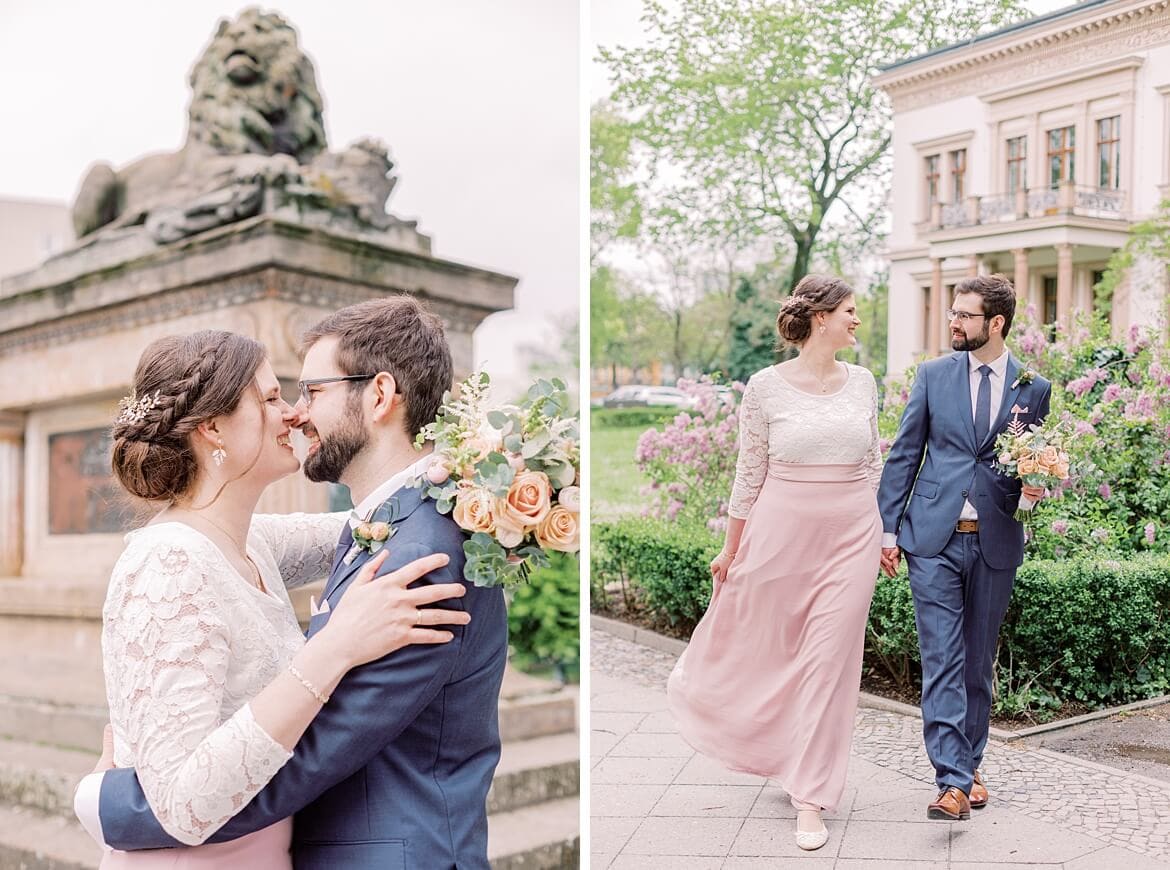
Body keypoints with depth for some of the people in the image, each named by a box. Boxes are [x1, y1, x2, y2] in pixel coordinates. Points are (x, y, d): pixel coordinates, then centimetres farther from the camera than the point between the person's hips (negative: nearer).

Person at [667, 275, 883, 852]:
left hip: (852, 535, 2)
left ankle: (810, 800, 13)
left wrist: (887, 533, 11)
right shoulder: (766, 386, -6)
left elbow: (874, 464, 13)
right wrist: (731, 548, 4)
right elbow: (750, 474, 0)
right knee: (757, 642, 11)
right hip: (782, 532, -2)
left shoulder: (862, 383, 4)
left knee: (829, 663, 2)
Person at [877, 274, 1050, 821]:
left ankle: (969, 766, 27)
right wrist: (888, 530, 1)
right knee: (942, 661, -6)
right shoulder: (933, 375, 4)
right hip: (934, 537, -1)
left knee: (978, 663, 11)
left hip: (996, 542, 1)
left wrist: (1036, 489, -9)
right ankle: (952, 782, -7)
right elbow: (904, 454, 5)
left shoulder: (1033, 388, 5)